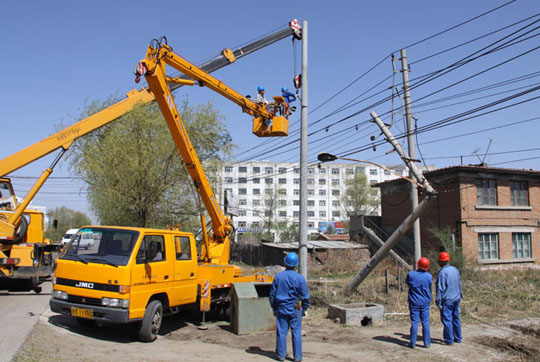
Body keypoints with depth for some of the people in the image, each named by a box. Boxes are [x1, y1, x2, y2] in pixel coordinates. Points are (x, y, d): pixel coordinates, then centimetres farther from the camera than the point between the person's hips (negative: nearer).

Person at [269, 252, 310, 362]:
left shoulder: (278, 276, -3)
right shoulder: (299, 278, -8)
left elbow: (272, 294, 4)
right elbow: (305, 295, -3)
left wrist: (274, 308, 15)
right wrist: (305, 308, 10)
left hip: (281, 308, 1)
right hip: (295, 309, -1)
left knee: (281, 332, 8)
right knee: (296, 332, 5)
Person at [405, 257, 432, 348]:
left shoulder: (411, 274, -12)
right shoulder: (429, 276, -10)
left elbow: (407, 282, 7)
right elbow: (430, 286, 6)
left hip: (414, 302, -1)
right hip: (425, 302, 1)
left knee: (414, 322, 4)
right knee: (425, 322, 8)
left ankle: (413, 343, 8)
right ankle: (427, 343, 14)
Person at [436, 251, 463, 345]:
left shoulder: (442, 272, -15)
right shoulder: (455, 270, 7)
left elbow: (440, 288, -15)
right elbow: (459, 284, 17)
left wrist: (438, 302, -11)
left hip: (447, 299, -8)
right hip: (456, 298, 8)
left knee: (447, 320, -1)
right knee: (456, 318, 16)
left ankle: (449, 340, 2)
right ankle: (458, 338, 22)